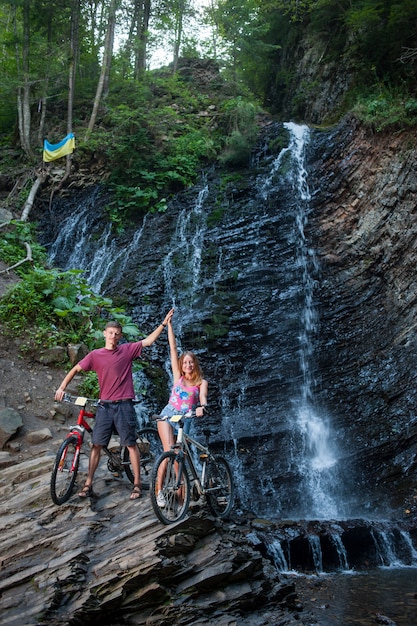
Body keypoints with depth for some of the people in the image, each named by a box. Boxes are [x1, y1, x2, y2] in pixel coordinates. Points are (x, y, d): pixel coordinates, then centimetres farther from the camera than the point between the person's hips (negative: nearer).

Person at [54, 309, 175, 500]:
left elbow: (149, 340, 4)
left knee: (131, 444, 2)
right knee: (96, 445, 4)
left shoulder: (127, 350, 2)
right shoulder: (95, 355, 3)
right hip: (104, 405, 1)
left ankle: (137, 484, 10)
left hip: (124, 405, -1)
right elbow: (76, 369, 8)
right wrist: (62, 387, -2)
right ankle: (88, 484, 12)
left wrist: (164, 323, -3)